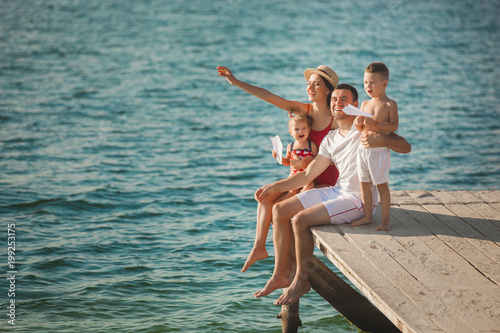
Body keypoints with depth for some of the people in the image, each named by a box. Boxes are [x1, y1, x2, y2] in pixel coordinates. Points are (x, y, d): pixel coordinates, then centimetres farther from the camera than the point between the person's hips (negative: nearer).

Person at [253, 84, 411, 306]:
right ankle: (280, 274, 4)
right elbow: (308, 175, 16)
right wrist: (274, 187, 10)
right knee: (279, 210, 1)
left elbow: (405, 147, -18)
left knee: (300, 219, -23)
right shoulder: (330, 140, 13)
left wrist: (380, 139, -38)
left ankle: (301, 281, -7)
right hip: (337, 191, 8)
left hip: (358, 199, -8)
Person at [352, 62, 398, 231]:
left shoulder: (390, 104, -6)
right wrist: (358, 123, -9)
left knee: (382, 185, -1)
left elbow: (394, 126, -13)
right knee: (364, 184, 10)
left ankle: (385, 218, 7)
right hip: (363, 149, 6)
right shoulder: (365, 104, 10)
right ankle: (367, 216, 21)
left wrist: (374, 123, -22)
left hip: (380, 151, -6)